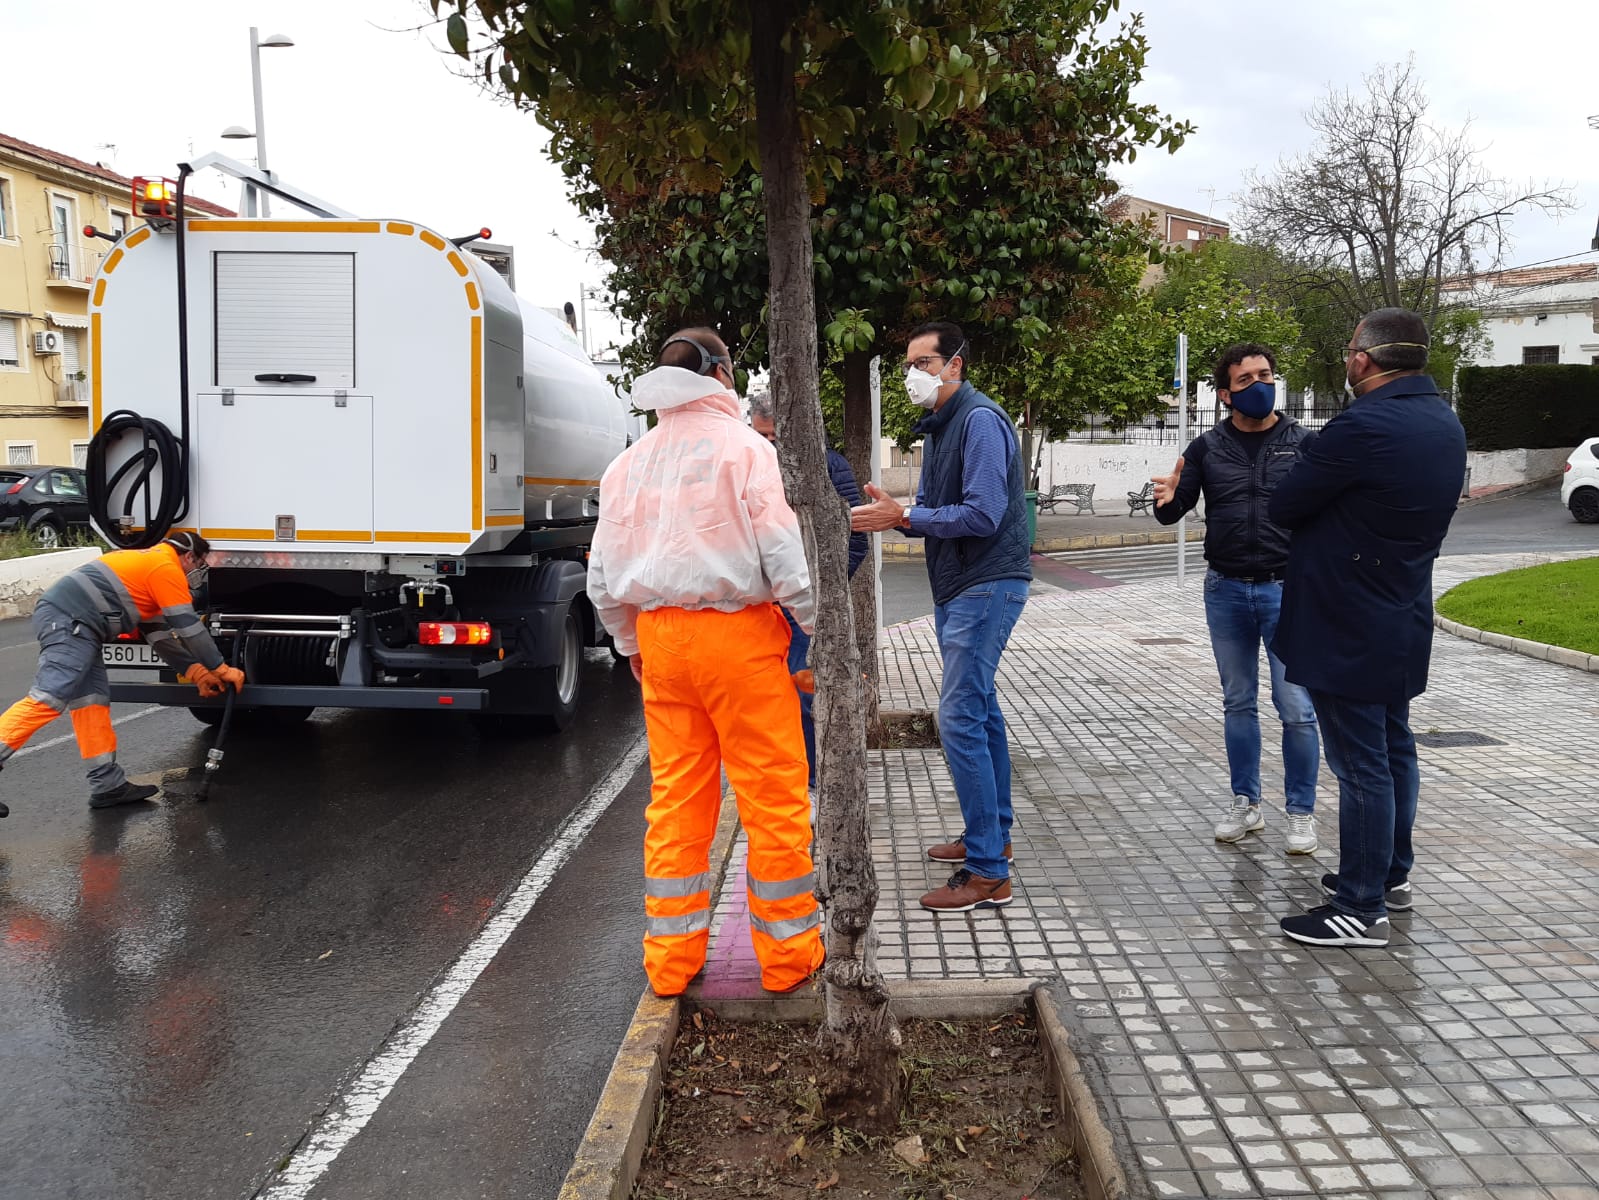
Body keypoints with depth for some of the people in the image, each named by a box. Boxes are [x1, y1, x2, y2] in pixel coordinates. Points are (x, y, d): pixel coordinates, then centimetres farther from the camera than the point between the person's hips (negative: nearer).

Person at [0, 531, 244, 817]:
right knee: (49, 699, -19)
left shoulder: (149, 565, 29)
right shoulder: (166, 567, -1)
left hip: (69, 622, 11)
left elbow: (160, 635, 27)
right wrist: (222, 669, 6)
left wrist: (198, 673, 22)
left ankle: (108, 785, 9)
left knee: (92, 699, 8)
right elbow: (189, 626, -4)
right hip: (69, 620, -11)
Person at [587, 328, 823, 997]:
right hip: (739, 636, -5)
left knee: (675, 797, 12)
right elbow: (784, 554, -11)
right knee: (773, 795, 4)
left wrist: (632, 647, 26)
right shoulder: (742, 447, -5)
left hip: (660, 638, 5)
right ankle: (788, 952, 14)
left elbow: (603, 579, 14)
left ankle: (671, 959, 20)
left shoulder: (629, 462, 11)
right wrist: (820, 633, -1)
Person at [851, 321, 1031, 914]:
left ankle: (986, 874, -7)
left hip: (986, 586, -10)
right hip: (956, 587, 10)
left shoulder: (981, 421, -15)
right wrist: (893, 510, -4)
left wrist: (903, 516, -19)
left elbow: (982, 514, -23)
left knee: (960, 718, -12)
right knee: (980, 710, 17)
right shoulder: (936, 427, 15)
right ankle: (992, 836, 30)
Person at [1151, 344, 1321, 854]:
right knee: (1238, 704, 13)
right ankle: (1246, 804, 26)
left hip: (1287, 591, -2)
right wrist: (1167, 501, -17)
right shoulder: (1207, 448, 4)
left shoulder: (1303, 442, 0)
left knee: (1297, 709, -2)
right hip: (1227, 592, 2)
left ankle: (1301, 813, 14)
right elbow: (1175, 511, 6)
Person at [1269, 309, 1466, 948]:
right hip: (1401, 619, 9)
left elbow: (1284, 506, -15)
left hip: (1346, 626, -9)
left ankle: (1361, 908, 6)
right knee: (1393, 748, 19)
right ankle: (1392, 874, 33)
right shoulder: (1445, 423, 7)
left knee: (1360, 763, -3)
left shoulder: (1363, 427, -23)